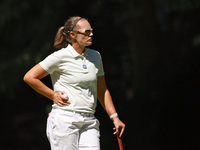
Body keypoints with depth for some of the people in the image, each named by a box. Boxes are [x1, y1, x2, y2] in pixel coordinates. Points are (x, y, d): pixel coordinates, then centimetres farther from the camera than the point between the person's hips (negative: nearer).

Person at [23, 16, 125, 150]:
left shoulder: (95, 56, 13)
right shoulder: (61, 56, -5)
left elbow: (102, 91, 21)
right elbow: (30, 77, -3)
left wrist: (114, 117, 15)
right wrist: (53, 95, -2)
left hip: (89, 122, 5)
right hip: (65, 120, -5)